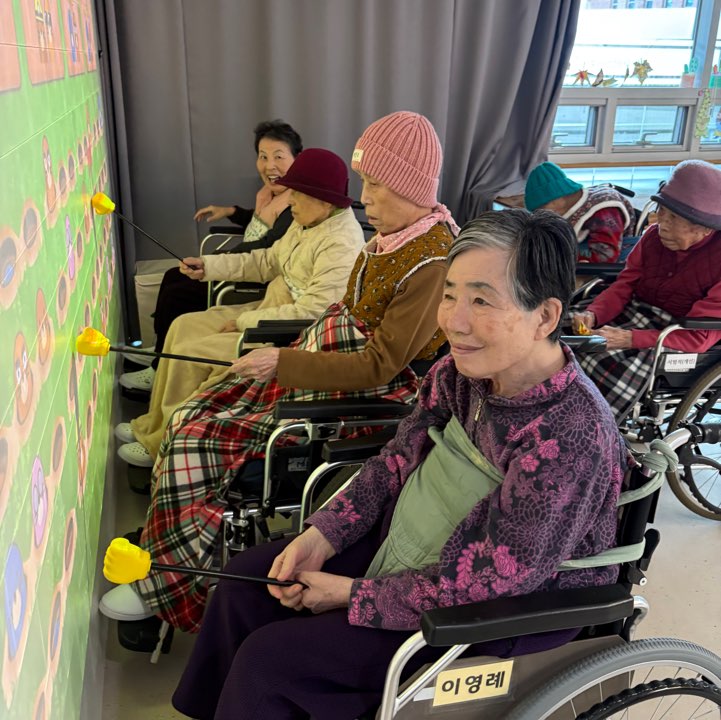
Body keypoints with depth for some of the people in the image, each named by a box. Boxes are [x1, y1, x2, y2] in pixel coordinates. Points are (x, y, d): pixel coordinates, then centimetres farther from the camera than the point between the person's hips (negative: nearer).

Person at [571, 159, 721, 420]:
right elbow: (625, 284, 4)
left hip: (675, 338, -6)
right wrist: (593, 314, -18)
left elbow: (699, 337, -20)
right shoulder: (654, 236, 1)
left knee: (606, 365, -29)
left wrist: (630, 339, -30)